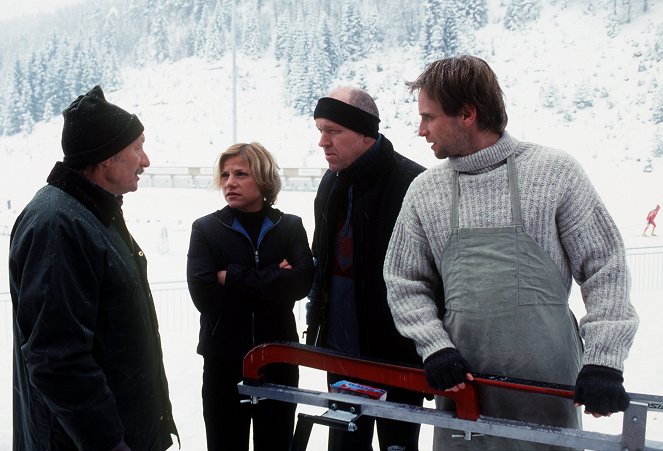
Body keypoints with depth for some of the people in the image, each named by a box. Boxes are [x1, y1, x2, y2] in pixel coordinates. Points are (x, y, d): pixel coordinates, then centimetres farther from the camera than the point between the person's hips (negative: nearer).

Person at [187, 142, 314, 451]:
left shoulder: (291, 226, 3)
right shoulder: (205, 228, 0)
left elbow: (301, 281, -15)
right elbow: (203, 292, -14)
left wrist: (232, 278, -16)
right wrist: (272, 280, -14)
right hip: (224, 360, -1)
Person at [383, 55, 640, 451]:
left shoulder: (554, 170, -2)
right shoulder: (425, 191, 7)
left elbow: (605, 269, -2)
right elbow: (405, 282, 11)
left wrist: (603, 362, -9)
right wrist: (434, 347, -4)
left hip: (548, 383, -2)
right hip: (462, 381, 3)